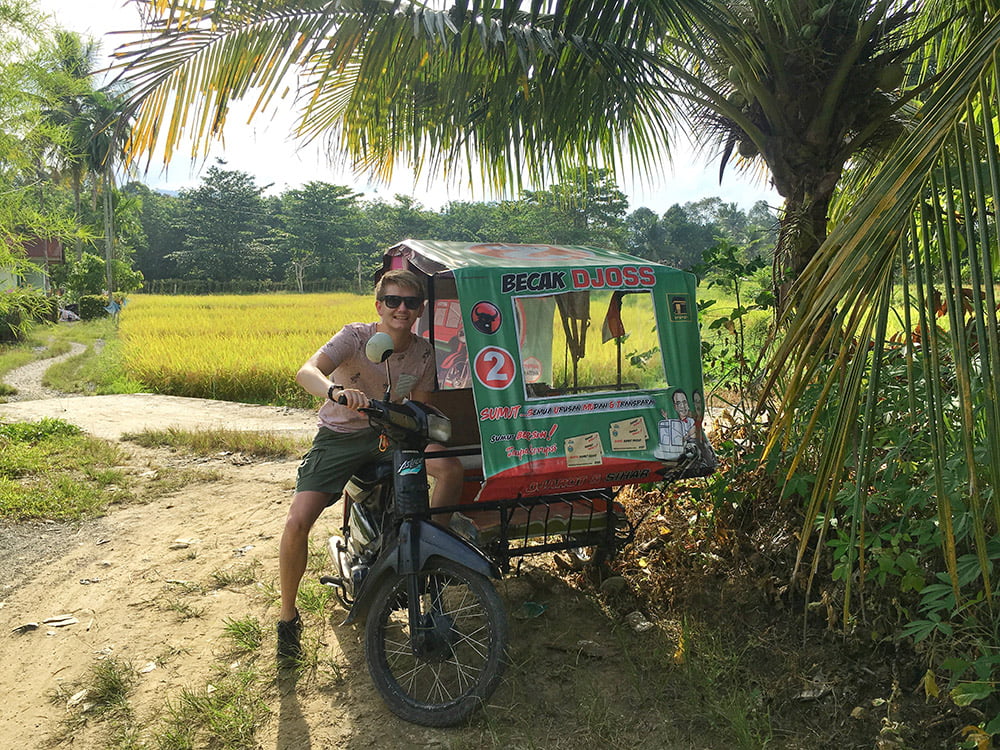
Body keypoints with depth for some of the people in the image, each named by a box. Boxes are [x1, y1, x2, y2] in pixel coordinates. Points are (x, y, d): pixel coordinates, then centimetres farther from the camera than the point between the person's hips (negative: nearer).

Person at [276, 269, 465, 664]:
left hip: (390, 432, 3)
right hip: (340, 436, -2)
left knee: (451, 468, -25)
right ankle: (288, 614, 8)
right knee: (297, 522, -17)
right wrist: (336, 390, -55)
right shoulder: (356, 336, -17)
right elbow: (307, 371, -34)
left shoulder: (423, 353, -6)